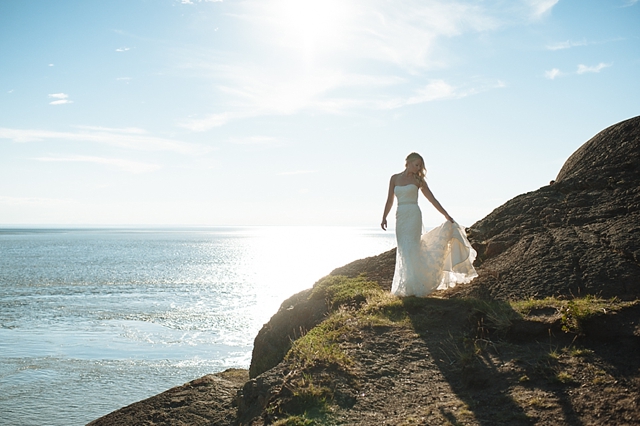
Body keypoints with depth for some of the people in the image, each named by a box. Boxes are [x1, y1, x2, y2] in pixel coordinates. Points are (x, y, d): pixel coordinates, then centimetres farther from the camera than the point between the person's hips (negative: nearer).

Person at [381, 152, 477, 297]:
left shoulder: (418, 180, 5)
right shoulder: (395, 178, 11)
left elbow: (432, 199, 6)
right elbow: (390, 200, 12)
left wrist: (446, 215, 3)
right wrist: (384, 217, 1)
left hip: (413, 216, -3)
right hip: (400, 217, 3)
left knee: (411, 249, -12)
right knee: (403, 251, 2)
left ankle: (416, 286, -10)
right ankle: (405, 285, 8)